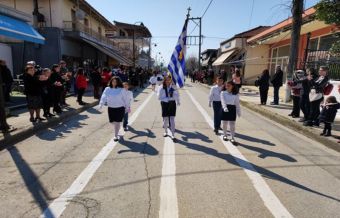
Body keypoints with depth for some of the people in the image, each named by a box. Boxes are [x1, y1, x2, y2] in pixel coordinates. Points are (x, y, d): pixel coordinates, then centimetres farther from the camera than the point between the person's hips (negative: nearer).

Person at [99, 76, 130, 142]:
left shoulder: (121, 90, -7)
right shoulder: (107, 89, 1)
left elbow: (126, 99, -2)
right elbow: (104, 97, -5)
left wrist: (127, 107, 0)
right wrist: (101, 104, -19)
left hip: (120, 108, -3)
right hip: (110, 108, 4)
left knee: (117, 122, -4)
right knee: (112, 122, 13)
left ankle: (116, 136, 10)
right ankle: (116, 130, 44)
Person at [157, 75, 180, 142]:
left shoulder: (174, 87, -5)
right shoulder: (161, 87, -9)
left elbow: (177, 95, 6)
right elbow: (159, 97, -11)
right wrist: (167, 99, -18)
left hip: (172, 104, 0)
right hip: (164, 104, 0)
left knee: (172, 120, -1)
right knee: (165, 119, 12)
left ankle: (173, 135, 5)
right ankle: (165, 132, 35)